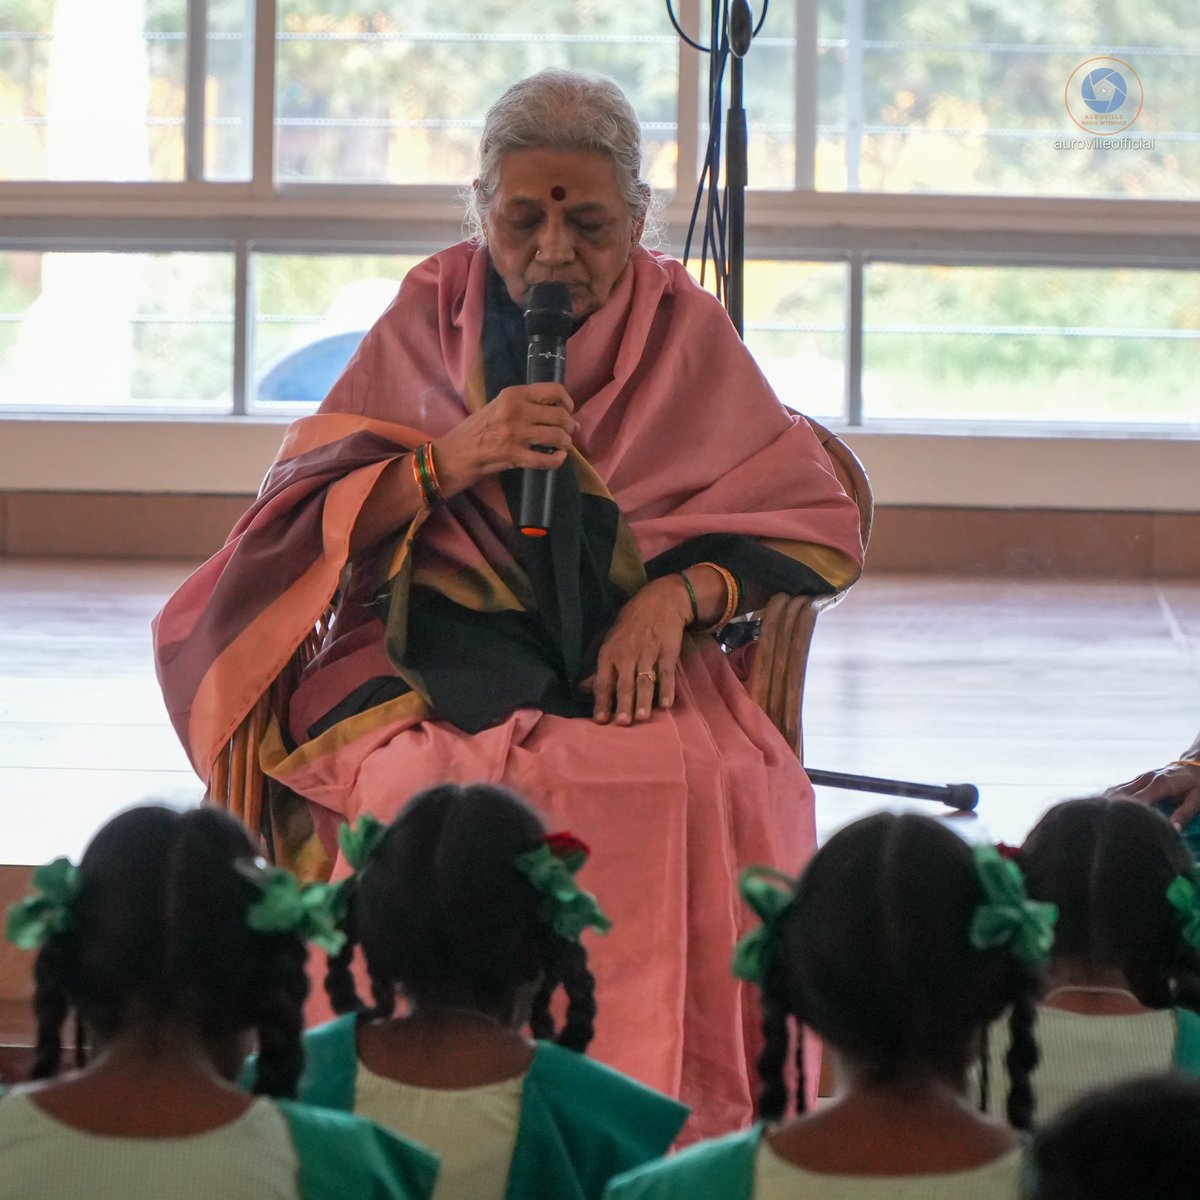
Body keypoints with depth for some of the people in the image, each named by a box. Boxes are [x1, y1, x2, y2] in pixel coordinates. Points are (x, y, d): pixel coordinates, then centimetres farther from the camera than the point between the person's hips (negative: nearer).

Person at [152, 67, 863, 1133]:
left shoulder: (683, 331, 10)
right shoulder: (430, 317, 10)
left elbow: (821, 531, 6)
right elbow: (304, 529, 3)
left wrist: (680, 593, -12)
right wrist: (450, 462, -13)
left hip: (626, 655, 0)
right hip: (437, 654, 0)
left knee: (706, 785, -33)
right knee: (426, 786, -35)